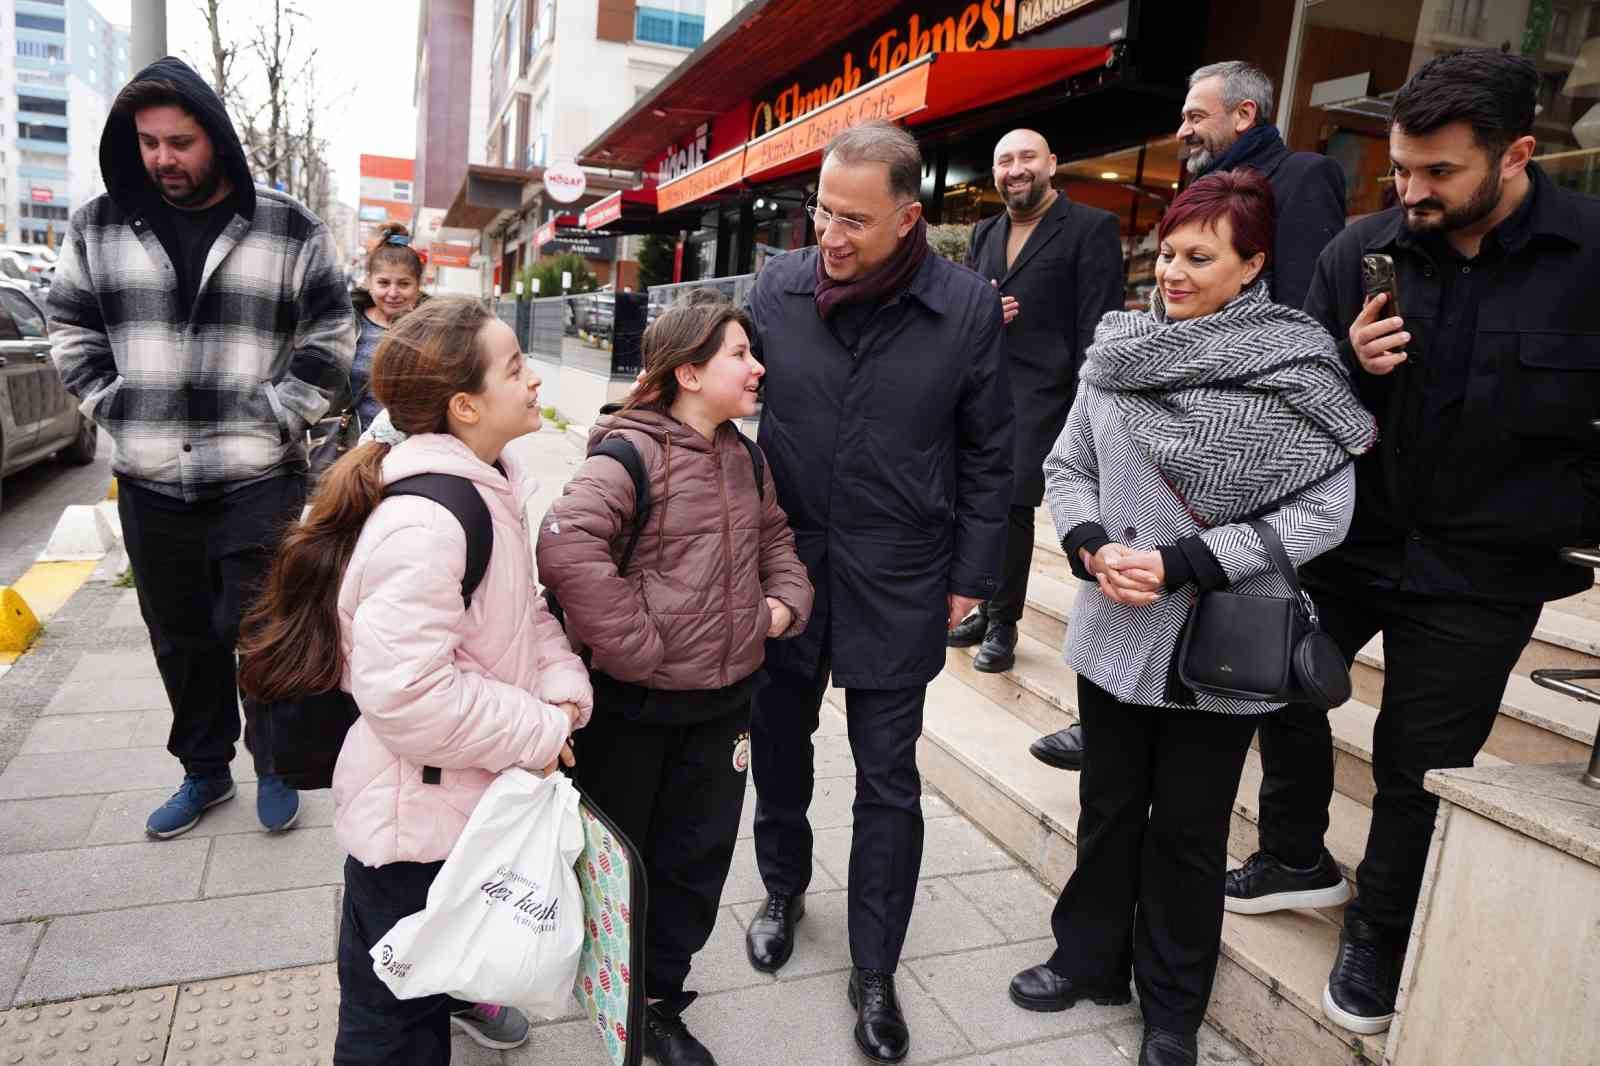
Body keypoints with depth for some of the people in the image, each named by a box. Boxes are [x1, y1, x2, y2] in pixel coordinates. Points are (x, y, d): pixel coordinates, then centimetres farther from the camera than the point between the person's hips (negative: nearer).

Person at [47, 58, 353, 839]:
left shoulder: (290, 231, -3)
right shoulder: (97, 226, 4)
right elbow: (72, 334, 12)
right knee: (180, 640, 15)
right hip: (148, 484, 4)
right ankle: (204, 770, 34)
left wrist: (277, 419, -8)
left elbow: (329, 343, 0)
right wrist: (114, 410, 0)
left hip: (259, 481, -3)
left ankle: (276, 764, 25)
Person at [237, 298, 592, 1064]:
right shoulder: (423, 523, -30)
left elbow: (523, 609, 9)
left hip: (473, 795, 10)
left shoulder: (488, 485, 2)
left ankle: (457, 994, 63)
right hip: (414, 820, -9)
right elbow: (408, 696, -33)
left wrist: (564, 686, -8)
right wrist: (537, 732, -22)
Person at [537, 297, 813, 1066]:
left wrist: (785, 600, 2)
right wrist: (632, 645, -28)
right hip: (633, 701, -6)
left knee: (698, 855, 16)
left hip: (724, 696, 7)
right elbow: (565, 543, -32)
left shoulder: (743, 458, 7)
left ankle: (658, 1003, 36)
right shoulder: (631, 453, -18)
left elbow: (774, 537, 20)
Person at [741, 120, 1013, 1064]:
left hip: (898, 586, -2)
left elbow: (989, 455, -2)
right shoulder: (778, 288, -3)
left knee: (889, 784, 8)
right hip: (783, 567, 3)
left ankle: (875, 975, 27)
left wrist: (971, 578, -2)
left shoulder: (969, 306, -9)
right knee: (778, 747, 19)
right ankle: (784, 891, 46)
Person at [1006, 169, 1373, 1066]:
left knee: (1189, 827, 13)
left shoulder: (1302, 365, -11)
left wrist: (1182, 565, -20)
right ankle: (1090, 958, 40)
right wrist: (1092, 547, -13)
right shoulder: (1122, 350, 0)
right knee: (1108, 806, 18)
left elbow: (1322, 513, -12)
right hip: (1116, 629, 3)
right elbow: (1067, 469, 6)